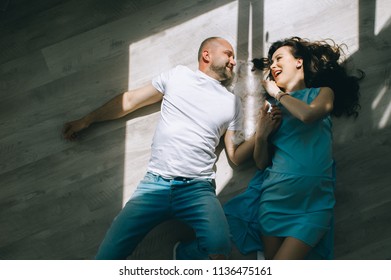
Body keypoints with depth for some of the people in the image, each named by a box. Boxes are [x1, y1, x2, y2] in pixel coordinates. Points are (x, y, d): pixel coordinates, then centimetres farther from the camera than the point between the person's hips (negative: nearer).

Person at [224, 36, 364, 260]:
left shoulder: (323, 93, 9)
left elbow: (307, 115, -17)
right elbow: (262, 163, 11)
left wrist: (277, 93, -1)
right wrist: (261, 135, -8)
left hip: (314, 201, -3)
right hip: (275, 196, 3)